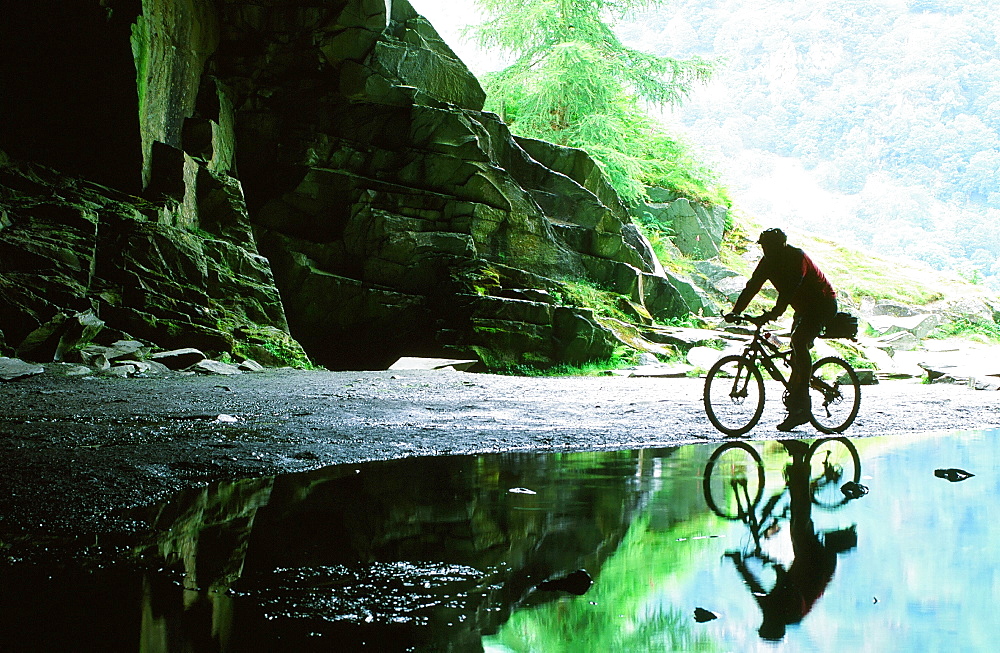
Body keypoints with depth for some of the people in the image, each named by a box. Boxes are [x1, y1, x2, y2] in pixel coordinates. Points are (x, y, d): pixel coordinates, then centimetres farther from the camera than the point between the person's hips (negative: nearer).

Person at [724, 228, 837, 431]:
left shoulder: (796, 257, -23)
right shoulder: (769, 262, -1)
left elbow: (791, 287, -37)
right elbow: (752, 287, -5)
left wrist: (776, 311, -50)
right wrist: (735, 311, -15)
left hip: (823, 304, -9)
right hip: (804, 307, 9)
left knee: (799, 340, -28)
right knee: (797, 353, 5)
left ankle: (800, 397, -26)